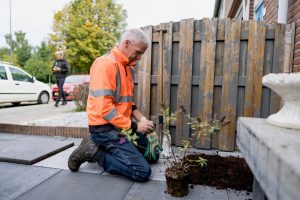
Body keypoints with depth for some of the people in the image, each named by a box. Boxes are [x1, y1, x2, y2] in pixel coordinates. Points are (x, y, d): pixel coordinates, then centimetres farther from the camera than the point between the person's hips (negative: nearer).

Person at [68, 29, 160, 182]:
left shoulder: (126, 67, 12)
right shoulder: (106, 64, -18)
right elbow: (104, 108, -25)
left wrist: (141, 119, 2)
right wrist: (135, 126, -18)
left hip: (123, 125, 10)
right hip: (105, 127, -10)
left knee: (153, 155, 16)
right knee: (142, 171, -14)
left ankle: (99, 146, 13)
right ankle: (93, 151, -2)